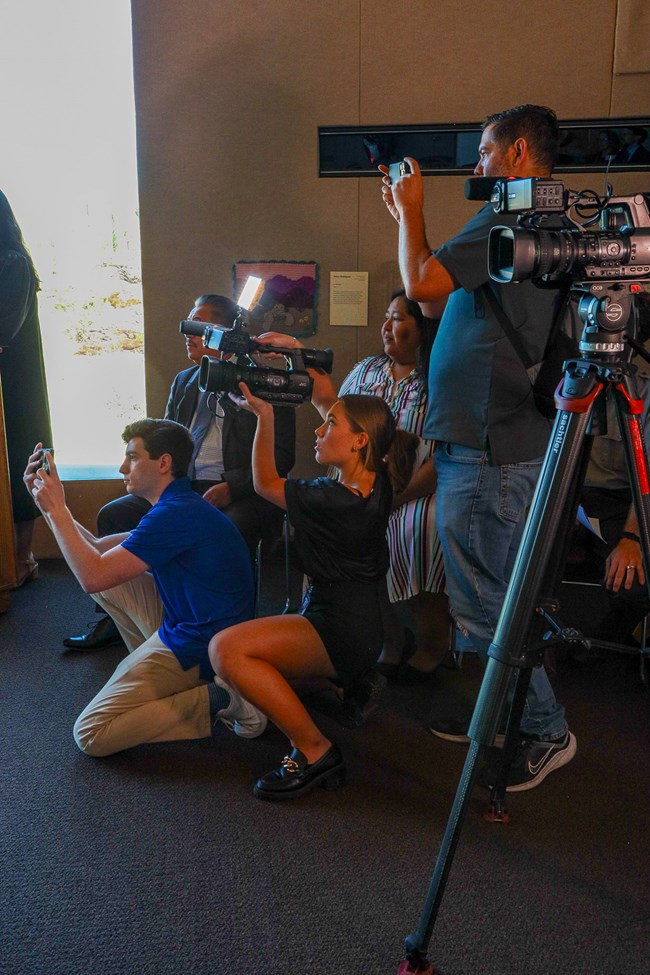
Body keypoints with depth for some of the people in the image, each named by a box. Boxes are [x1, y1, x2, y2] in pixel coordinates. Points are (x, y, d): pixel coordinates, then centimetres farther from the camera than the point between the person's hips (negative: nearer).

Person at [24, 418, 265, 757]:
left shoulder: (177, 514, -22)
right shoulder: (178, 506, 12)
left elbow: (92, 577, -24)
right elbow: (98, 550, 13)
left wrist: (57, 509, -15)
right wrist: (50, 504, 7)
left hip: (198, 649, -10)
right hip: (185, 625, 10)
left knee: (91, 735, -7)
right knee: (110, 574, 15)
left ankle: (214, 700, -9)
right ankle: (154, 670, 14)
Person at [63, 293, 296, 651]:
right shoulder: (184, 381, 17)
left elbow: (282, 454, -8)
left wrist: (232, 488, -20)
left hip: (238, 494, -6)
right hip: (183, 486, 7)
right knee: (112, 514, -6)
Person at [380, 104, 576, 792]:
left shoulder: (510, 217, -12)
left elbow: (421, 284, -17)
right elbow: (441, 294, 23)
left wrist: (411, 210, -1)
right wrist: (406, 216, 24)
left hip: (488, 451, -11)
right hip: (479, 442, 11)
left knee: (486, 604, -2)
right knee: (478, 597, 18)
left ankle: (545, 732, 12)